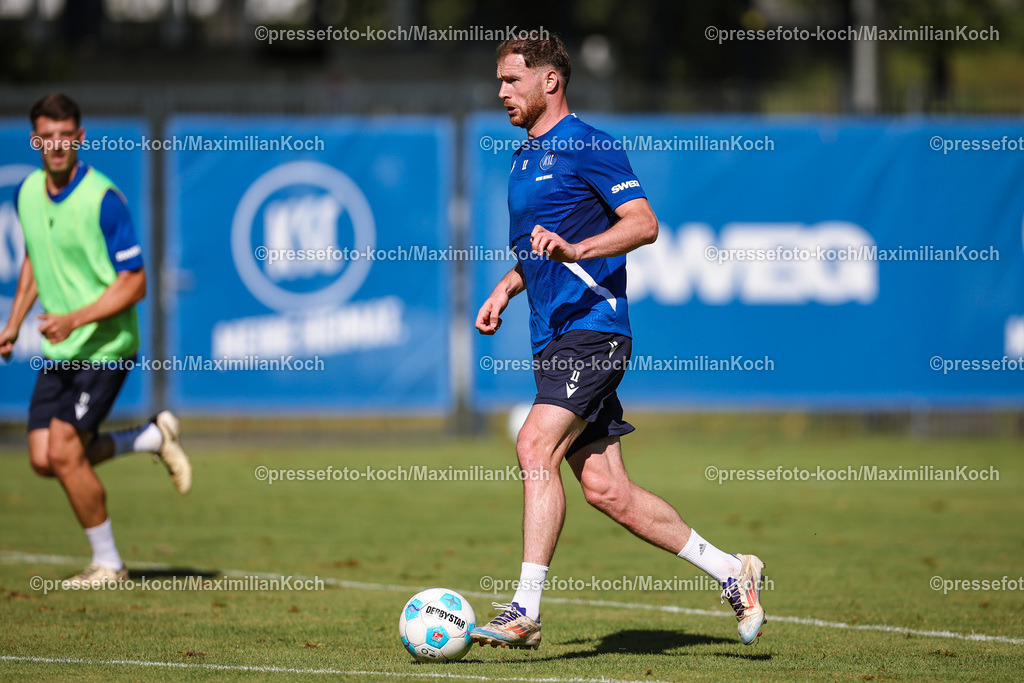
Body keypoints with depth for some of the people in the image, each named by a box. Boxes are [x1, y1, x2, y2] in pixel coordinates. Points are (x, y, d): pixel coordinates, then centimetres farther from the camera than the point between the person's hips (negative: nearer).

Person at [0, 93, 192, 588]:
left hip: (104, 347, -7)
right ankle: (153, 438, 21)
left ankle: (107, 564, 5)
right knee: (43, 459, 0)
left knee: (64, 453, -13)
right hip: (58, 351, 7)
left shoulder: (103, 199, -17)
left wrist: (74, 320, -26)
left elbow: (134, 284, -17)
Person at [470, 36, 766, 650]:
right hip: (553, 339, 9)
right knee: (605, 489, 3)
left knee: (537, 447, -22)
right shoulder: (524, 160, 22)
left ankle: (526, 611, -23)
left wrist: (574, 249, -28)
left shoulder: (588, 147, -6)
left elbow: (644, 224, -15)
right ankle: (731, 571, 14)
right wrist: (506, 289, 18)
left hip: (593, 328, -9)